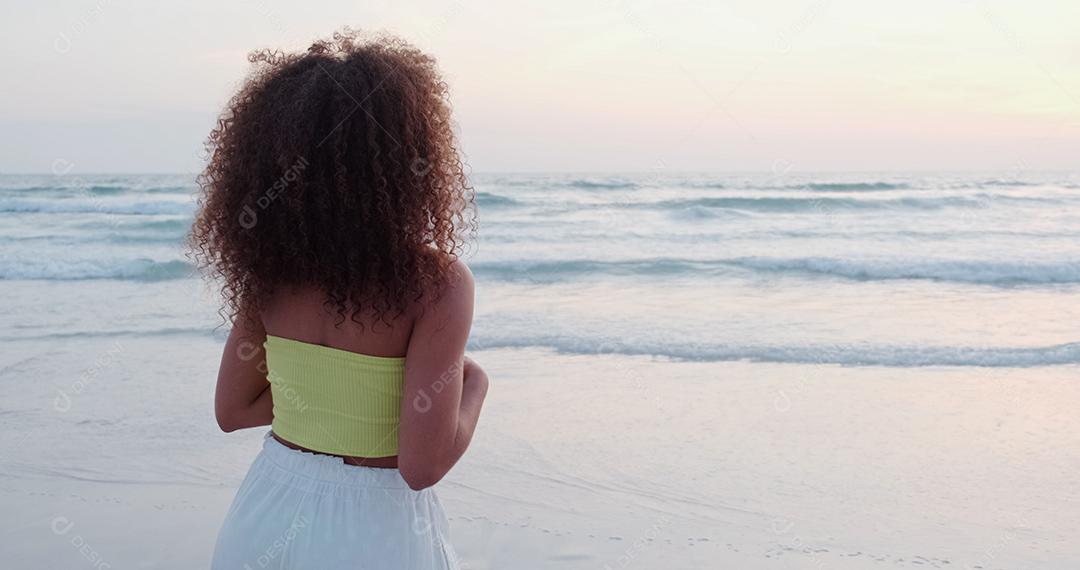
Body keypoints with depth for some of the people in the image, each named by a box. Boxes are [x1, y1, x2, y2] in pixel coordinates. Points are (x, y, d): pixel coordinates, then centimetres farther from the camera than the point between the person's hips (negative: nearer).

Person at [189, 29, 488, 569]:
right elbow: (422, 464, -22)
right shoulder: (437, 280, -20)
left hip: (265, 518, 4)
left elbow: (233, 410, 5)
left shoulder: (271, 269, -5)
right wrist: (472, 384, -4)